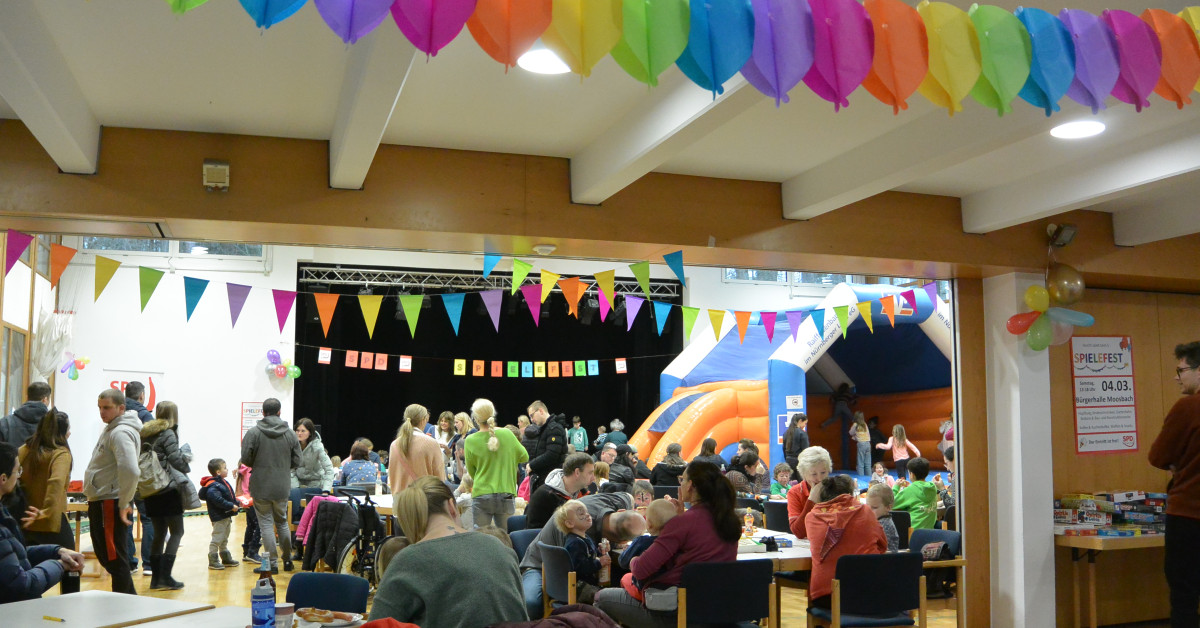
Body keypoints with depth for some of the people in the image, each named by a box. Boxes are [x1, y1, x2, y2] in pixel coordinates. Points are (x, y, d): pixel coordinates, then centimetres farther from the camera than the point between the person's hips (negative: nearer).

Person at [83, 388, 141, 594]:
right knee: (104, 554, 18)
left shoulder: (121, 433, -18)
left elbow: (130, 471, -30)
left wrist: (124, 504, -22)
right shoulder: (111, 429, 15)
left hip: (110, 504, -11)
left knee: (114, 558, -3)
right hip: (100, 502, 11)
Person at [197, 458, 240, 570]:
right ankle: (213, 561, 2)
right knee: (217, 539, -5)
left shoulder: (223, 482, 11)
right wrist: (231, 506, -27)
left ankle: (226, 558, 29)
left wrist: (237, 504, 10)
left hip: (226, 516, 10)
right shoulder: (213, 486, -21)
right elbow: (218, 500, -30)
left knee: (224, 540, 19)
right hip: (219, 517, -10)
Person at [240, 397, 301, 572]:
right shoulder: (290, 434, 0)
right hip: (282, 487, 3)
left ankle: (272, 562, 4)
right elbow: (296, 461, 2)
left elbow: (245, 458, -10)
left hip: (261, 487, -3)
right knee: (282, 522, 17)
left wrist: (258, 465, 11)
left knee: (266, 523, 3)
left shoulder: (253, 432, -9)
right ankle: (288, 560, 22)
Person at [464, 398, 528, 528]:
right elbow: (524, 457, 12)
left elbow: (471, 472, 6)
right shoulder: (507, 434, -3)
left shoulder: (471, 440, -6)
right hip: (506, 493, 1)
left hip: (481, 495, -1)